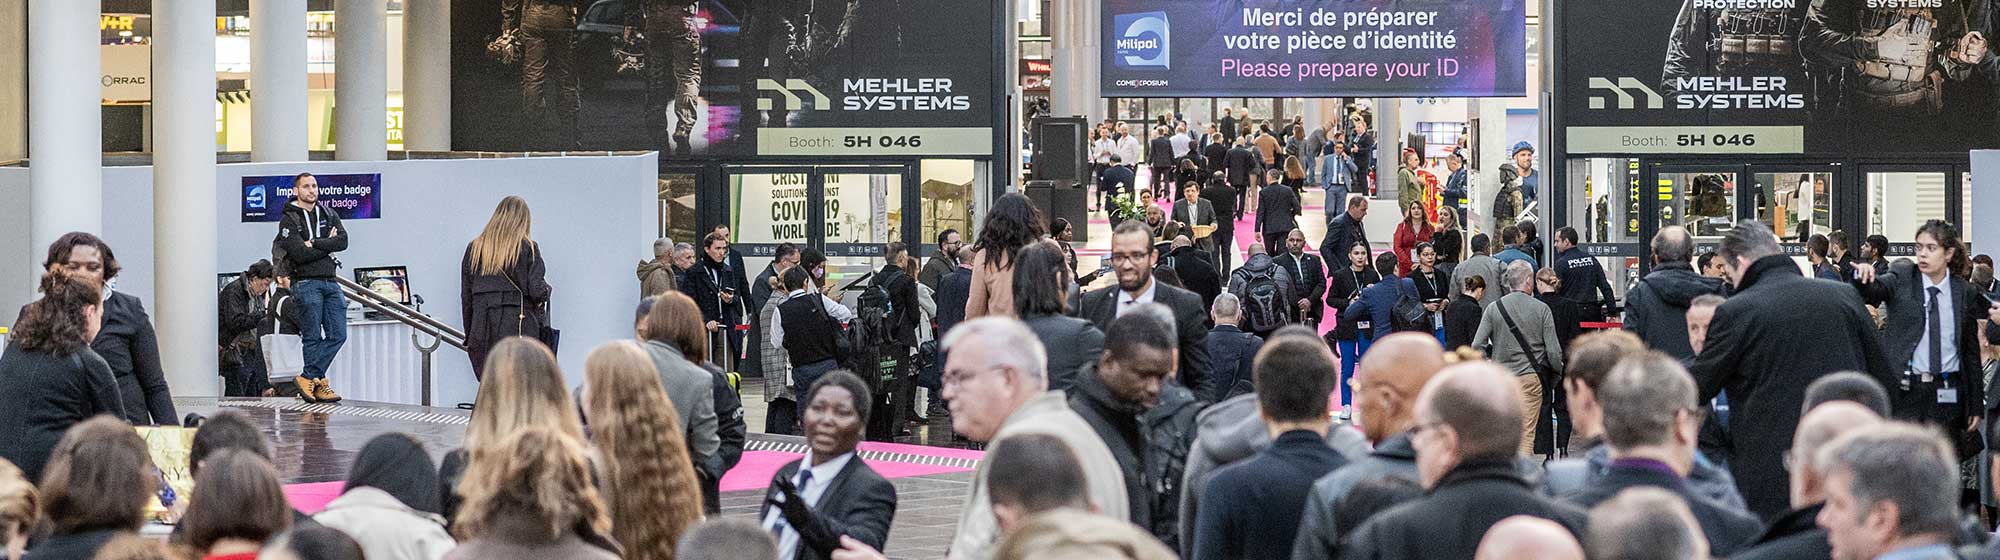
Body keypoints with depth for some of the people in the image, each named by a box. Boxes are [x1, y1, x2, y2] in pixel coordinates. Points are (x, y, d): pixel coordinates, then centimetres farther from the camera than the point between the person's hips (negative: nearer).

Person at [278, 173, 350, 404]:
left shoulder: (328, 214, 14)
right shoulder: (289, 220, -2)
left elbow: (343, 241, -3)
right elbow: (300, 254, -15)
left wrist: (315, 244, -13)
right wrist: (328, 244, -6)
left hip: (330, 282, 6)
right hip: (306, 283, -5)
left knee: (338, 334, 0)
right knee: (313, 337, -3)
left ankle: (309, 379, 6)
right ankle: (317, 383, 5)